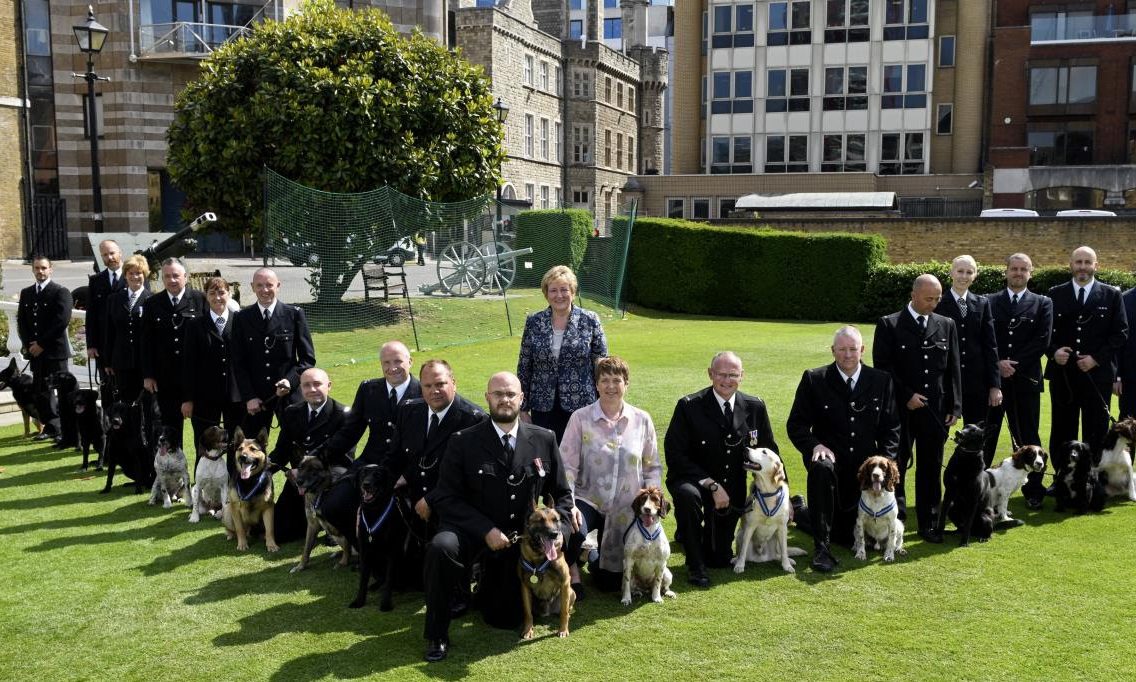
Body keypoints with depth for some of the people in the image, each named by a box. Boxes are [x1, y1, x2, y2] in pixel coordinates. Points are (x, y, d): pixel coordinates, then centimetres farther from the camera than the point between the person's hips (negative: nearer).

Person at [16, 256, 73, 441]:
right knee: (41, 391, 7)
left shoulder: (61, 292, -4)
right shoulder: (26, 293, 15)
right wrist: (28, 344, -1)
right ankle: (51, 427, 15)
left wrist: (42, 344, -13)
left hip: (55, 350, -6)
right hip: (35, 351, 6)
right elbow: (21, 320, 14)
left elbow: (62, 321, -13)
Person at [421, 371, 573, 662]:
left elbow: (562, 494, 6)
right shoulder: (463, 442, -8)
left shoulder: (544, 440, -1)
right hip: (473, 533, -3)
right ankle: (437, 635, -16)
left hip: (520, 539, 3)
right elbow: (446, 498, -11)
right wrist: (486, 530, -22)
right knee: (441, 547, -35)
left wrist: (555, 532, -12)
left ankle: (487, 584, 41)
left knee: (506, 618, 5)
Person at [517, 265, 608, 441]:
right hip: (542, 408, 2)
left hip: (580, 406, -2)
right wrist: (523, 408, 8)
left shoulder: (590, 321, -1)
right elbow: (524, 366, 9)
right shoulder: (533, 322, 4)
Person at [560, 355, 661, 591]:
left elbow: (653, 466, 6)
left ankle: (598, 559, 42)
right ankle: (574, 571, -2)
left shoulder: (642, 420, 0)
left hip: (626, 510, 2)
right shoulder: (580, 418, -7)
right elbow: (567, 466, -9)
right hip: (588, 501, -2)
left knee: (610, 582, 4)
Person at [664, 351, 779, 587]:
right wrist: (711, 485, -25)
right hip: (693, 479, -4)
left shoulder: (755, 407, -4)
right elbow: (675, 455, -18)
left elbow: (769, 451, 7)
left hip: (732, 489, 4)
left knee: (720, 559, 6)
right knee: (687, 495, -40)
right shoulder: (689, 406, -16)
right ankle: (695, 564, -17)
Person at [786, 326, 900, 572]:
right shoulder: (814, 379, -4)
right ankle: (821, 547, -32)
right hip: (830, 456, -3)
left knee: (847, 536, 8)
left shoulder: (881, 381, 2)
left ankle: (803, 512, 42)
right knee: (821, 468, -41)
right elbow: (796, 425, -3)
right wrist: (815, 445, -22)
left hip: (865, 463, 3)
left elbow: (891, 428, 6)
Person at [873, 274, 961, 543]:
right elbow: (882, 366, -7)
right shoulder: (889, 324, -2)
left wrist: (954, 407, 5)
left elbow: (953, 369, 10)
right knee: (896, 467, 3)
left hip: (935, 410, 3)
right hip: (900, 410, -3)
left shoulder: (946, 325, 9)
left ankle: (929, 523, 18)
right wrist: (907, 396, -11)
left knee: (931, 468, 8)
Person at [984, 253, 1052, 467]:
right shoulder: (989, 302, 8)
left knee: (1027, 436, 5)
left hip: (1025, 379, 0)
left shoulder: (1042, 303, 7)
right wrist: (998, 363, -13)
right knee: (987, 433, 5)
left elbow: (1042, 340, -4)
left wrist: (1014, 364, -11)